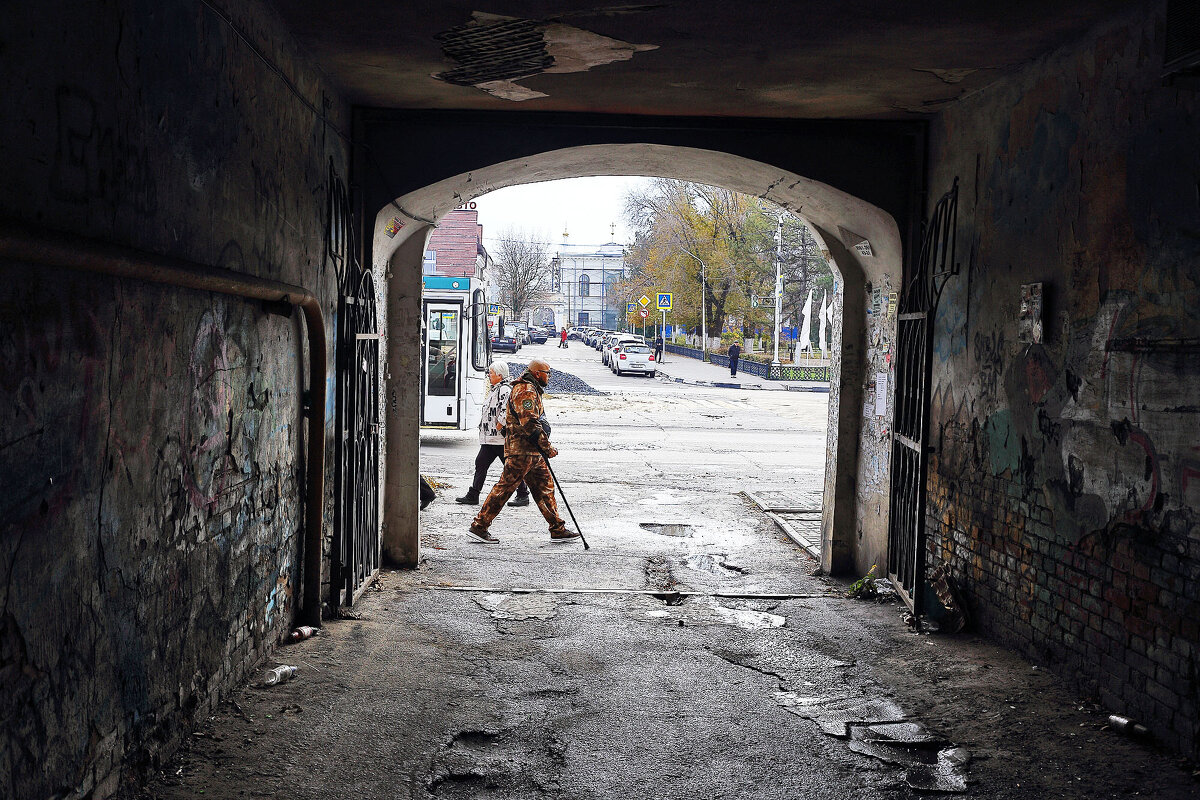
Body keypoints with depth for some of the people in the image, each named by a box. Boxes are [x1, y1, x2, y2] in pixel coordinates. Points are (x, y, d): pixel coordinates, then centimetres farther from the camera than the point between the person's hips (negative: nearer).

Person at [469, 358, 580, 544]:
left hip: (533, 452, 11)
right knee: (505, 487, -7)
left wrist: (544, 447, 22)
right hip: (521, 450, -11)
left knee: (545, 486, 10)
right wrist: (548, 448, -18)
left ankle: (558, 530, 14)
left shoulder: (532, 390, 20)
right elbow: (530, 424, -22)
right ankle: (479, 526, -1)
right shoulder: (526, 391, -15)